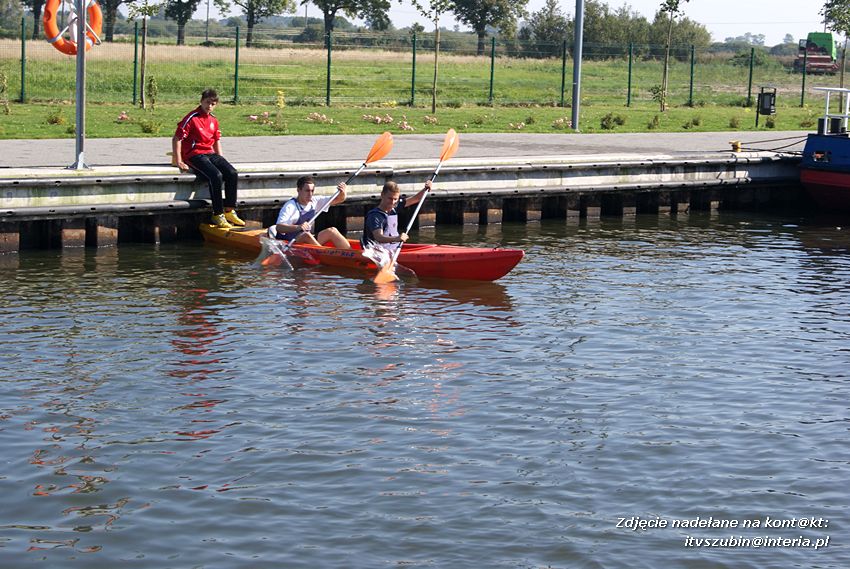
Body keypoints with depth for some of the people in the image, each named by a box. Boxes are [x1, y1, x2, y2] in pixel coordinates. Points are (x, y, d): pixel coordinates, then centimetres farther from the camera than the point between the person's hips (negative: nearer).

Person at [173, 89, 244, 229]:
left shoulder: (213, 120, 15)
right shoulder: (192, 118, -7)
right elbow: (176, 139, -10)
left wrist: (221, 160, 14)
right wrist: (178, 162, -15)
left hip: (210, 154, 7)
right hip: (195, 155, -7)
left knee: (232, 173, -17)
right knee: (216, 175, -30)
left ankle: (229, 211, -9)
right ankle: (218, 215, -23)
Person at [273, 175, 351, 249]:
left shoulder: (314, 202, 7)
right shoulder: (290, 206, -15)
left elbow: (338, 200, 10)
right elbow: (278, 227, -28)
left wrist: (342, 192, -14)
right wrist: (298, 227, -44)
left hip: (308, 240, 7)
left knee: (332, 231, -7)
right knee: (306, 235, -34)